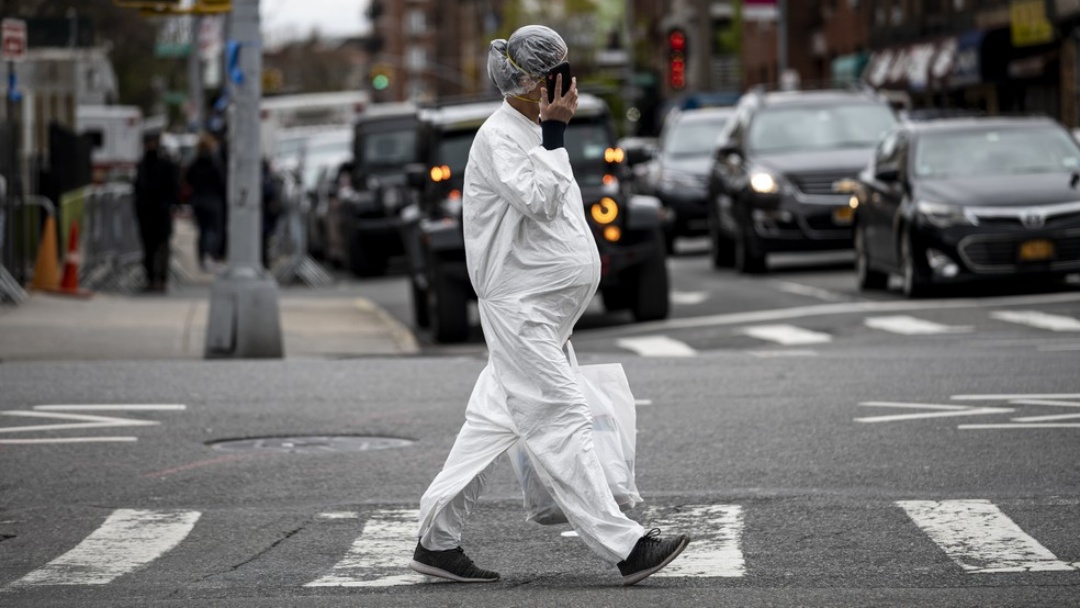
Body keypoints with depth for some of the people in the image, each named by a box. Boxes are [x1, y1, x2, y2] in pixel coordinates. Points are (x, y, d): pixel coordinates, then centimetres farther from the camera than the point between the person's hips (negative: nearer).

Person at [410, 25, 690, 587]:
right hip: (519, 306, -10)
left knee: (494, 423, 11)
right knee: (562, 424, -11)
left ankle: (436, 542, 16)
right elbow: (536, 201, -25)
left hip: (547, 305, 10)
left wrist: (581, 257, 23)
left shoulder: (536, 133, 17)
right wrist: (555, 135, -22)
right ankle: (624, 547, -16)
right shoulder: (498, 136, -12)